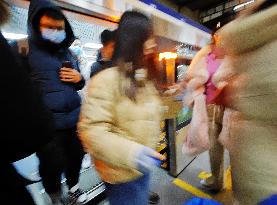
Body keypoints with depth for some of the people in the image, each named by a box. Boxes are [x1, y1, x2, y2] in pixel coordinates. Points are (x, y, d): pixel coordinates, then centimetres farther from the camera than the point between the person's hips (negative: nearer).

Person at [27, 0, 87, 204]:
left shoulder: (69, 53, 13)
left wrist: (79, 78, -2)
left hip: (75, 119, 5)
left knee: (77, 156, 16)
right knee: (52, 165, 8)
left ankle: (73, 186, 45)